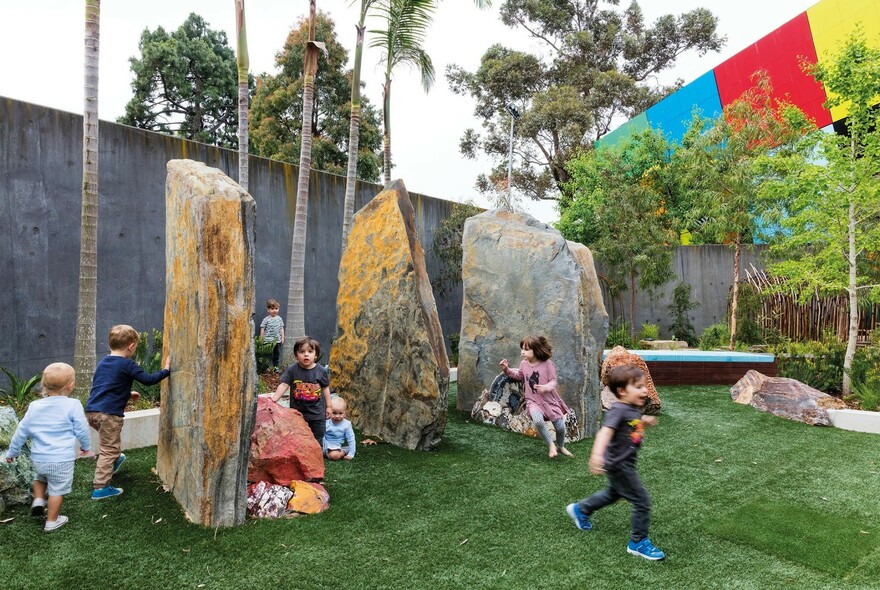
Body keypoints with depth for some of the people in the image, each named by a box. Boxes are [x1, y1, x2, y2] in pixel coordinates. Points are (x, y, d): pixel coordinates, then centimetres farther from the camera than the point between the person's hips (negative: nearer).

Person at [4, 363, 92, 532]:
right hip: (61, 460, -5)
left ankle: (38, 500, 20)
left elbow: (21, 431, 9)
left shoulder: (34, 406, 2)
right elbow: (81, 430, -5)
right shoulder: (73, 405, -13)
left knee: (40, 477, 34)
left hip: (38, 459, 5)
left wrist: (12, 452, 24)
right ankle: (52, 521, 19)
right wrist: (85, 447, 14)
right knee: (57, 490, 9)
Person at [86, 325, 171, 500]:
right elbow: (148, 379, -11)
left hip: (91, 411, 8)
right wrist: (166, 370, 2)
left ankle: (114, 460, 50)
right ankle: (100, 488, 4)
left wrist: (127, 395, 32)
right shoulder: (127, 365, -9)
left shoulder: (102, 362, 16)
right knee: (109, 449, 1)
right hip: (109, 413, -8)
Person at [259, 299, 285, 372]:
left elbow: (281, 329, 12)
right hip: (268, 341, -4)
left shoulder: (279, 319, 5)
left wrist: (282, 337, 8)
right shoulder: (266, 319, -6)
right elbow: (262, 329, -3)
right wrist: (261, 339, -3)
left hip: (278, 340, 4)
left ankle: (276, 366, 19)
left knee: (277, 354, 9)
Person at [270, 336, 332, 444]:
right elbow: (283, 385, -14)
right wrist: (274, 399, -28)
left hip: (317, 414, 0)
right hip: (297, 412, 0)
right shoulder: (292, 370, -10)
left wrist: (328, 406, 6)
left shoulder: (321, 371, -8)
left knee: (317, 441, 12)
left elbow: (325, 388, 2)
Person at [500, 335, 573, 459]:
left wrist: (546, 387, -32)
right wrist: (507, 370, 8)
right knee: (538, 421, -29)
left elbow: (553, 381, -11)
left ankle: (560, 446, 36)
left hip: (550, 400, -1)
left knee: (560, 427, 1)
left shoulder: (547, 364, -13)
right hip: (533, 401, 1)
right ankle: (551, 445, -5)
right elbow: (519, 376, 21)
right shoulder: (524, 364, 0)